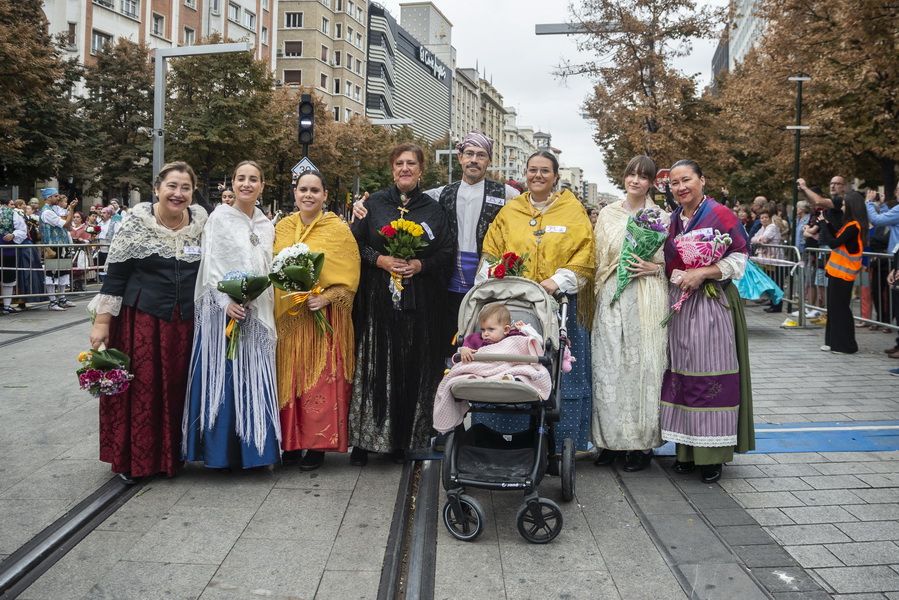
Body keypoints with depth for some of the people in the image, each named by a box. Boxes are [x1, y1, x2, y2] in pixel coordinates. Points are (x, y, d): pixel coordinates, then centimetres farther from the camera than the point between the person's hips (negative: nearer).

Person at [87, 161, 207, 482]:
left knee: (176, 389, 9)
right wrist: (101, 322, -8)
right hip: (142, 320, -3)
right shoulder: (137, 223, -7)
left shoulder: (201, 222, 2)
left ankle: (170, 455, 24)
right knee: (139, 388, 1)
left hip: (185, 323, 3)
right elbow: (115, 275, -6)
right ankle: (133, 460, 17)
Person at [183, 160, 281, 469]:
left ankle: (252, 446, 14)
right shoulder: (219, 218, -1)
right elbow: (210, 264, -7)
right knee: (223, 377, -2)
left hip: (257, 313, 5)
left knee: (253, 379, 5)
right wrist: (226, 302, -18)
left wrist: (263, 301, 4)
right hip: (224, 311, -4)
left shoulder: (266, 225, 14)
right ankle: (220, 450, 7)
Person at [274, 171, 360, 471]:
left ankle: (317, 445, 10)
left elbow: (349, 277, -6)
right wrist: (277, 302, 2)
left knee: (321, 380, -2)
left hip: (323, 318, -4)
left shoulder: (338, 228, -3)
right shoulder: (282, 227, 9)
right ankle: (291, 440, 20)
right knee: (289, 378, 8)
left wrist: (326, 298, -20)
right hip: (286, 317, 4)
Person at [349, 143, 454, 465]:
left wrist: (421, 264, -10)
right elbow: (354, 244, 6)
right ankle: (365, 439, 4)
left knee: (413, 369, 0)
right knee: (374, 366, -3)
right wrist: (379, 259, -11)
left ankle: (404, 440, 10)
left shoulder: (434, 210, 10)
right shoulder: (374, 204, 9)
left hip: (419, 303, 1)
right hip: (378, 300, -1)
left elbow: (447, 253, 7)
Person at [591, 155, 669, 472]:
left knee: (643, 366, -2)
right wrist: (598, 291, 6)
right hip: (612, 299, 2)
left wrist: (657, 268, -9)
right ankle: (610, 439, 11)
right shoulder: (607, 214, 13)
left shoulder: (661, 217, 7)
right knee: (609, 366, 0)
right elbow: (598, 258, 13)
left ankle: (641, 442, 8)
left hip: (647, 301, -2)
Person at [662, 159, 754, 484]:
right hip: (678, 302, 6)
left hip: (711, 304, -5)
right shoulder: (672, 219, 13)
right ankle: (686, 448, 14)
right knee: (680, 371, 5)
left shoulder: (720, 214, -5)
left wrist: (702, 273, -16)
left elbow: (738, 258, -6)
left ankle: (712, 454, 4)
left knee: (710, 372, -5)